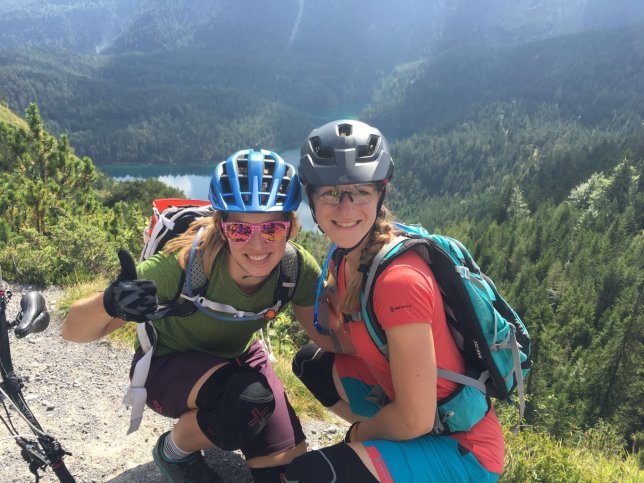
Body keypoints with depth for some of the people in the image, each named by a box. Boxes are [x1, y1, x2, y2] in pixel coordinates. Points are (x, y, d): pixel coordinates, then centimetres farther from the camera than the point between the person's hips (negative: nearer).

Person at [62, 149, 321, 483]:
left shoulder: (296, 267, -25)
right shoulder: (186, 264, -35)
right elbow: (74, 332, -33)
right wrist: (111, 301, -53)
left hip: (235, 358, 4)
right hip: (167, 364, -4)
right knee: (249, 399, -34)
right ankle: (173, 452, -1)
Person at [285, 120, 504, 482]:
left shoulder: (399, 278, -29)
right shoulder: (347, 258, -3)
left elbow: (415, 421, -25)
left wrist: (359, 430, -5)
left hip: (463, 449, -8)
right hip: (406, 409, 8)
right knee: (312, 362, 10)